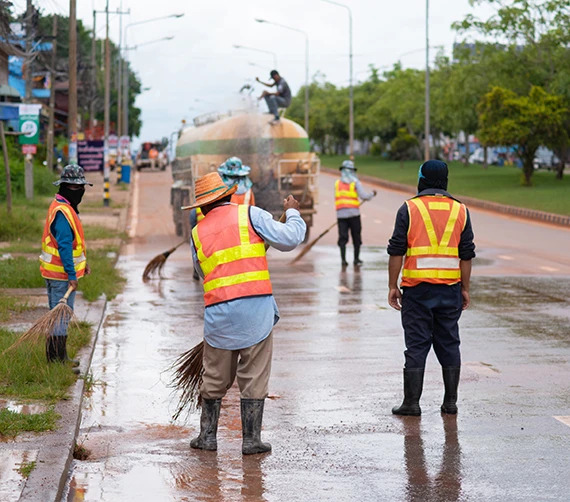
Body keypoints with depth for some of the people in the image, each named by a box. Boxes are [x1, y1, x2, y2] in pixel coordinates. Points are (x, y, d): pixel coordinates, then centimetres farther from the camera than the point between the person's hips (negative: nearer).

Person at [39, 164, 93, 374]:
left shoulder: (66, 208, 14)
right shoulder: (61, 212, -20)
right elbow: (64, 245, -24)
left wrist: (82, 262, 25)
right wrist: (71, 275, -25)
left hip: (56, 273, 11)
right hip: (61, 275, -11)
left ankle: (59, 358, 27)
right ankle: (57, 362, -2)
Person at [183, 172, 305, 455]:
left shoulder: (198, 233, 12)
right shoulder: (250, 214, 1)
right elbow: (290, 239, -1)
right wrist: (292, 213, 17)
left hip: (217, 312, 3)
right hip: (255, 308, -3)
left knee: (215, 378, 15)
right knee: (254, 378, 5)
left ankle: (207, 436, 21)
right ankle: (251, 439, 8)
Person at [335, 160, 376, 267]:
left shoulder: (337, 183, 10)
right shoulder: (355, 182, -1)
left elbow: (337, 197, 13)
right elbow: (364, 196, -7)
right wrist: (372, 193, 12)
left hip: (341, 213, 3)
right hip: (353, 213, -3)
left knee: (342, 237, 4)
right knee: (356, 237, 7)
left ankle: (343, 259, -4)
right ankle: (356, 259, 9)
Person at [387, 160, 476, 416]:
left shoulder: (409, 209, -2)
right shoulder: (460, 211, 6)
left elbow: (397, 251, -5)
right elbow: (466, 254, 6)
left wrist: (393, 286, 1)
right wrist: (465, 289, 12)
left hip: (417, 289, -2)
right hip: (450, 289, 3)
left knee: (416, 344, 1)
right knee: (449, 344, 10)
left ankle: (411, 402, 2)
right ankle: (450, 402, 13)